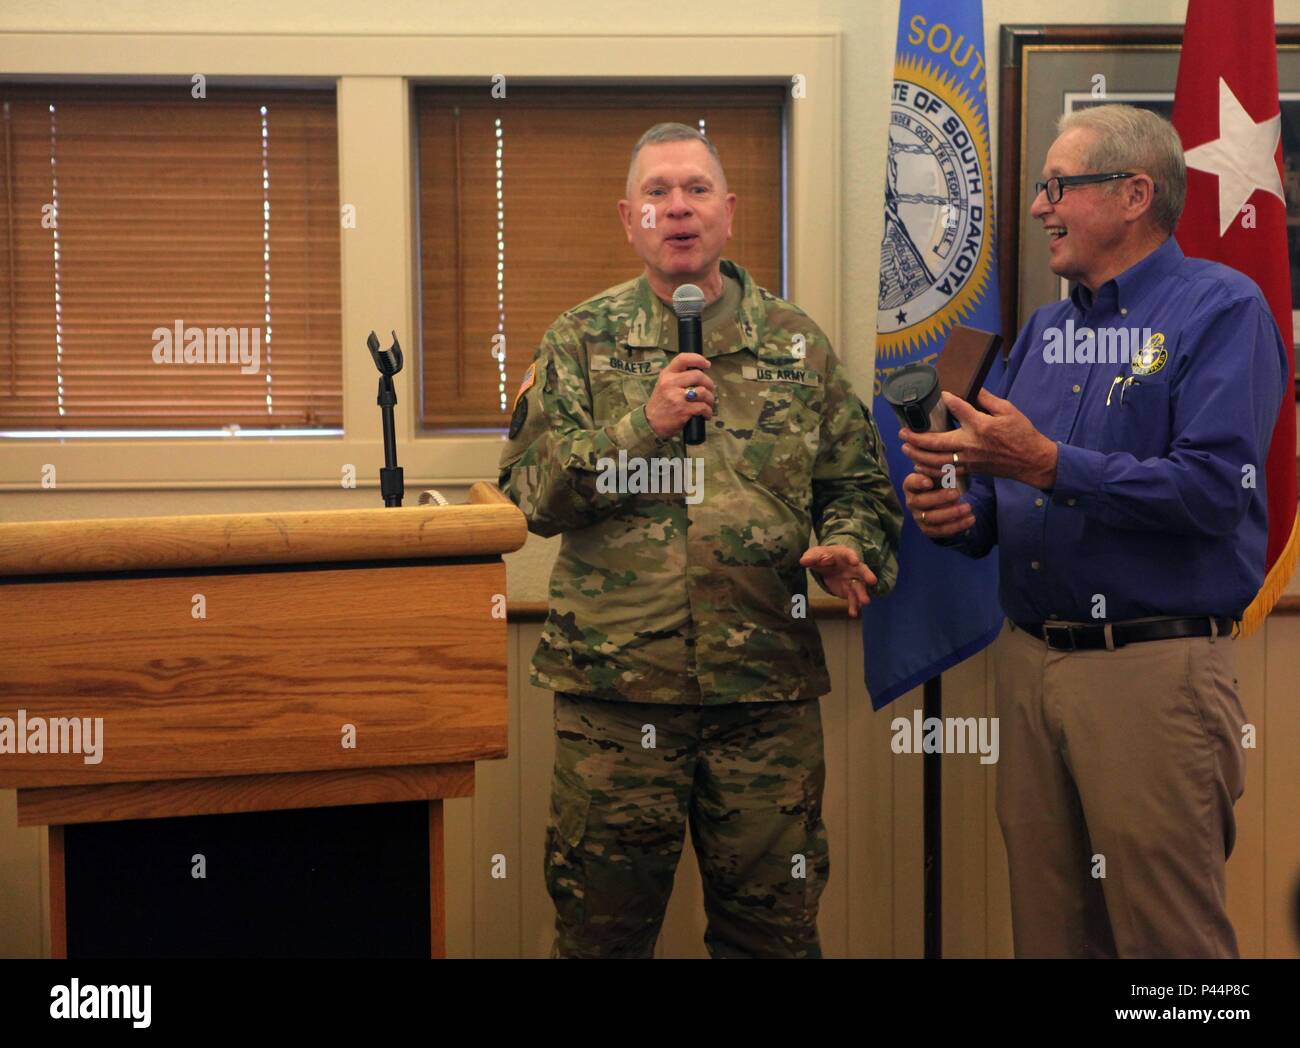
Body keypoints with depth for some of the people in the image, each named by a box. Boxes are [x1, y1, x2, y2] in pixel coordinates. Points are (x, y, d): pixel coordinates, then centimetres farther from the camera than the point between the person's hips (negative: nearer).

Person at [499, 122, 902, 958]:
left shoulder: (796, 342, 10)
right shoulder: (582, 341, 6)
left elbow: (858, 482, 13)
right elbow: (532, 490, -3)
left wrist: (850, 546, -8)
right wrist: (644, 425, -14)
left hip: (769, 686, 1)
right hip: (613, 680, -1)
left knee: (774, 927, 11)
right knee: (602, 926, 9)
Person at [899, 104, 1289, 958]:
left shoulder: (1222, 310, -6)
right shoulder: (1045, 330, 16)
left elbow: (1214, 488, -19)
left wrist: (1048, 464, -20)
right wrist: (961, 514, -3)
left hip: (1155, 668, -7)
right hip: (1029, 662, 7)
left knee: (1169, 934, 0)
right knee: (1049, 926, 13)